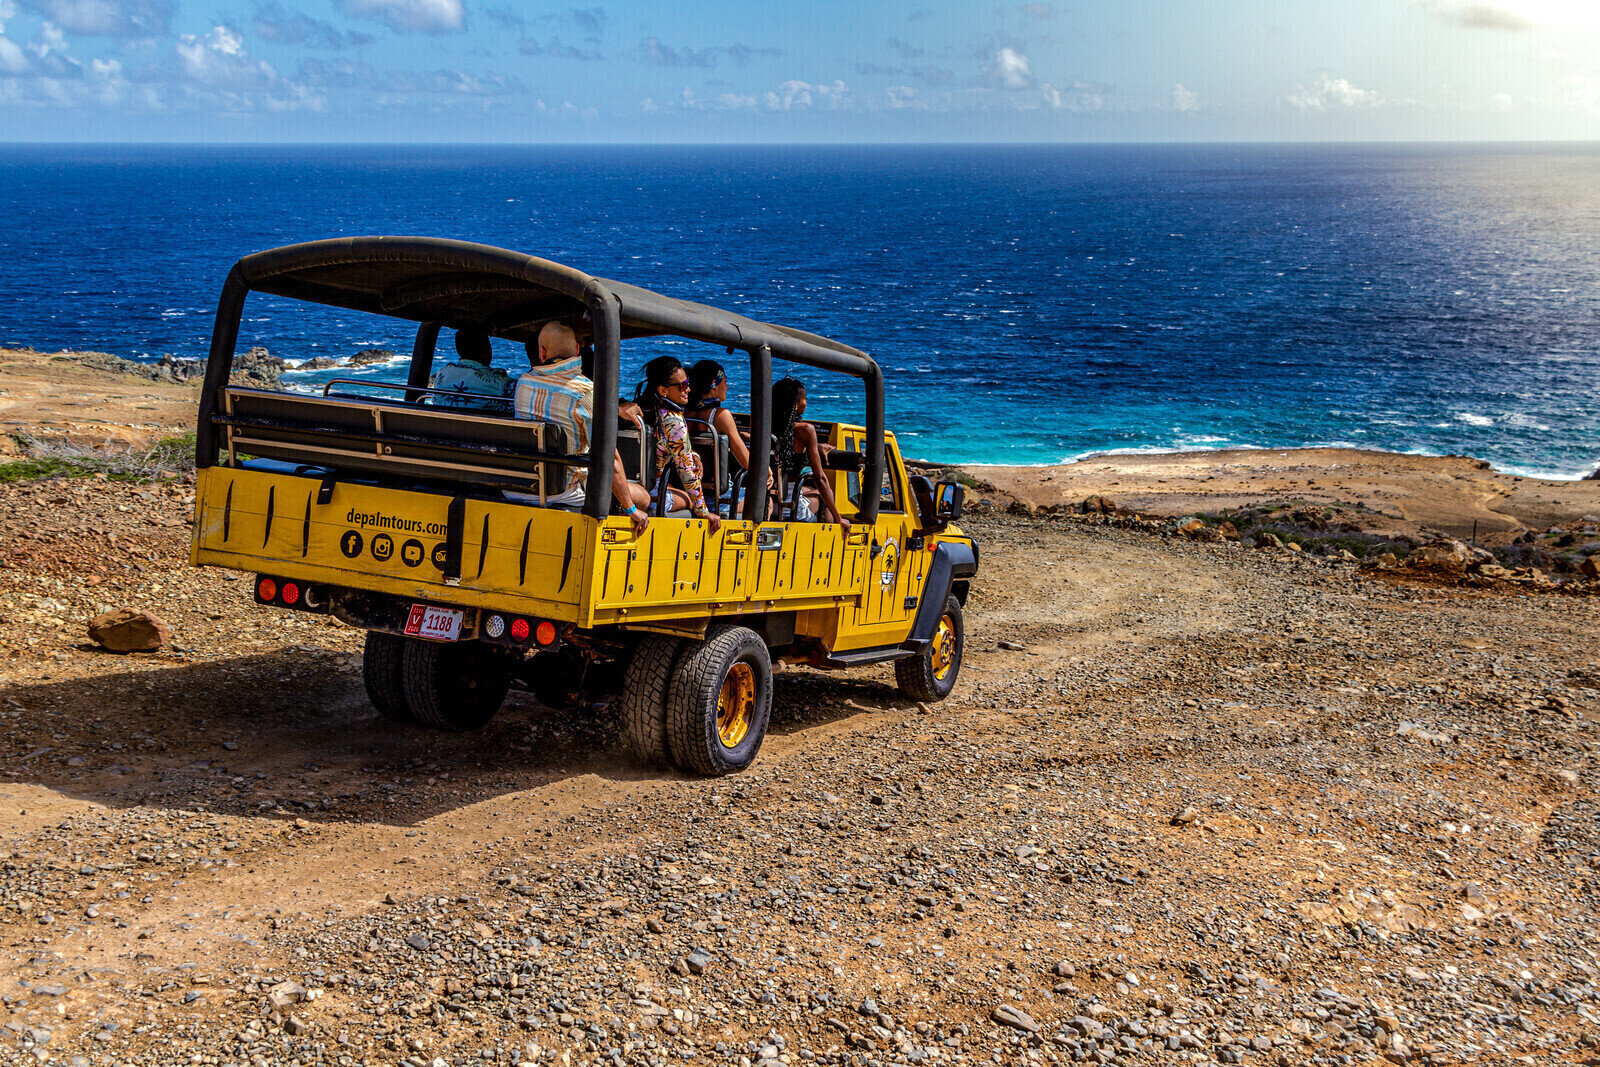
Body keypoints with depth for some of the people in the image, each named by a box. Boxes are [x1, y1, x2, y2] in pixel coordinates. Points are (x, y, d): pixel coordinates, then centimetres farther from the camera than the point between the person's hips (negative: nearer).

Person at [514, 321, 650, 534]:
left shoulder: (523, 382, 0)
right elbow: (609, 461, -18)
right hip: (565, 492, -6)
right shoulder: (588, 392, -18)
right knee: (642, 496, 12)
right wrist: (630, 509, -8)